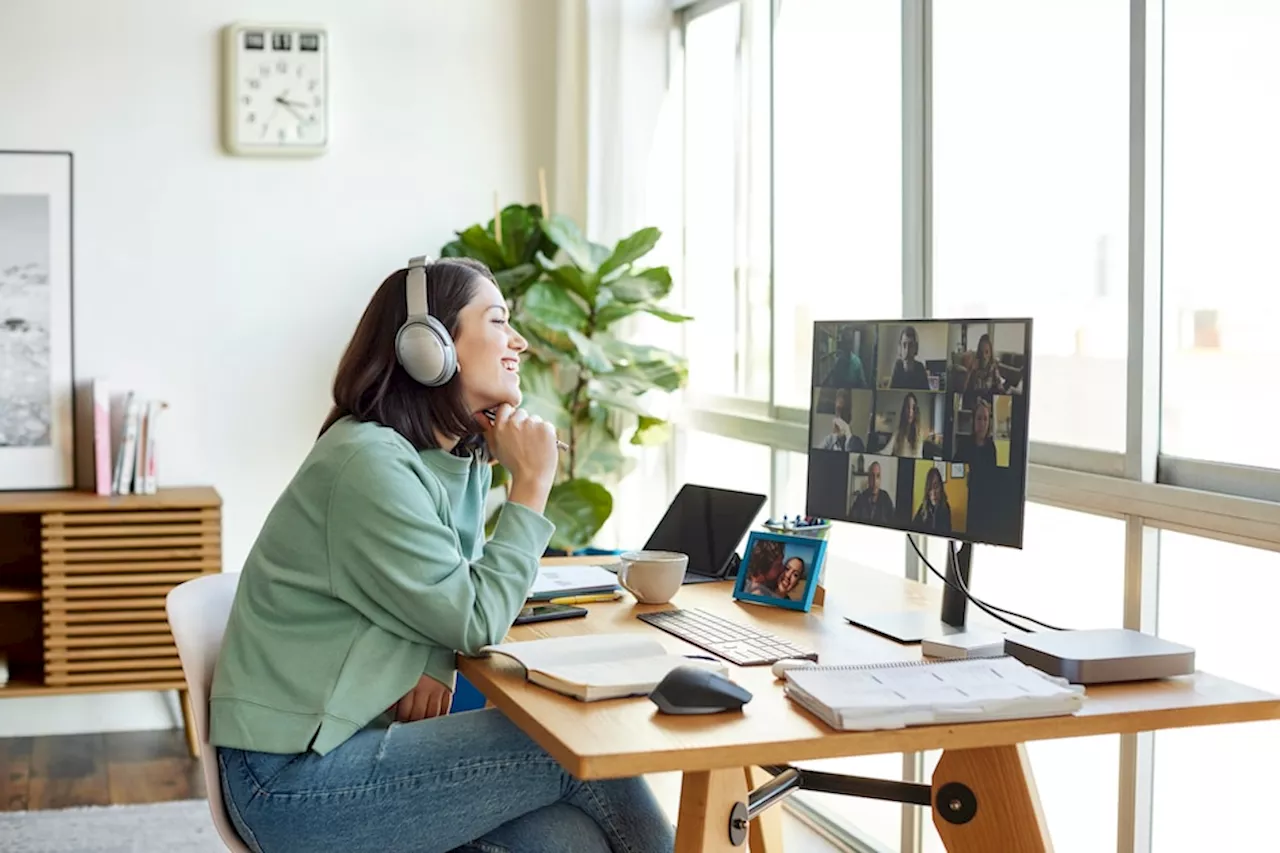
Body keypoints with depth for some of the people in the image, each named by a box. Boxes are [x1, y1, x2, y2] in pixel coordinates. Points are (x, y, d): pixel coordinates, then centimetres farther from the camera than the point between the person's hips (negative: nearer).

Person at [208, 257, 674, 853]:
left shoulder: (464, 459, 8)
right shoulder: (370, 464, -19)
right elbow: (477, 621, -17)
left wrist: (434, 665, -6)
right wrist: (531, 485, -11)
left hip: (361, 736, 7)